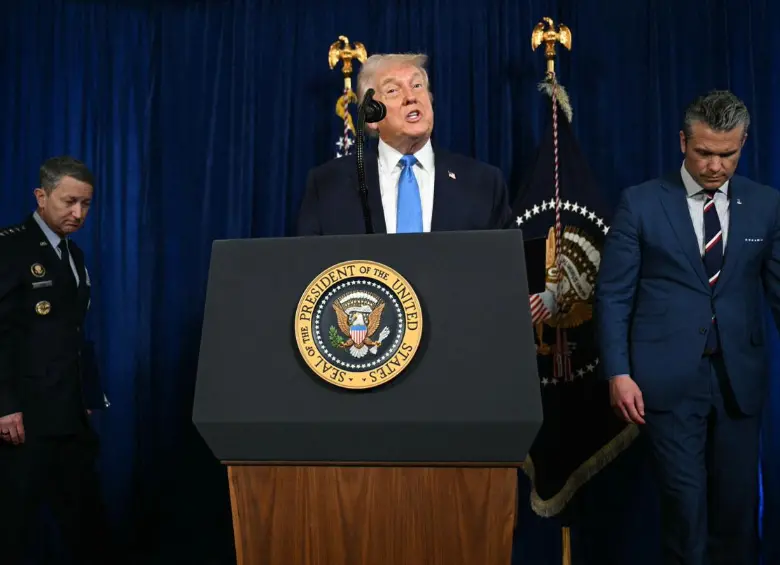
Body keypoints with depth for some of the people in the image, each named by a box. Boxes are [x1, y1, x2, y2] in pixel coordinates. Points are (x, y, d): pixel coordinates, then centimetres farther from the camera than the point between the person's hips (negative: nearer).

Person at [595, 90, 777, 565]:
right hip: (669, 378, -2)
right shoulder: (641, 203, -1)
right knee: (685, 499, 2)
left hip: (739, 378, 3)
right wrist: (618, 373, -7)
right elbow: (613, 295, -1)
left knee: (738, 500, 10)